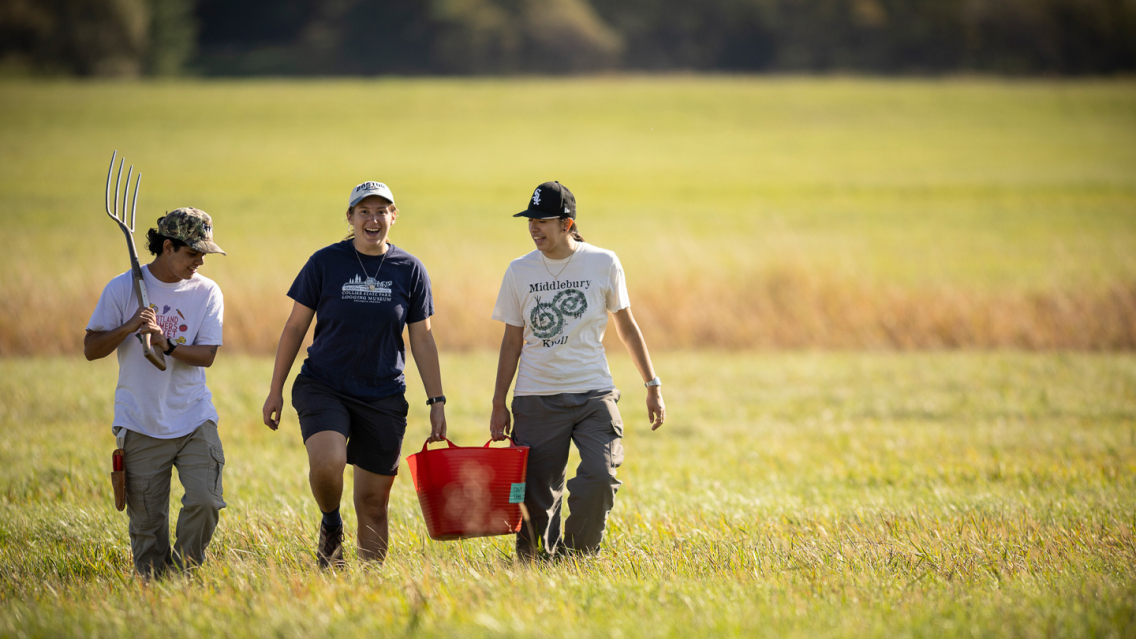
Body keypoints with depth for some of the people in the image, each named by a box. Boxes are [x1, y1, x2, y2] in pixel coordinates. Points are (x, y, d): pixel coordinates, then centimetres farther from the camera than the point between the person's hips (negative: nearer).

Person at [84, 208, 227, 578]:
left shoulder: (207, 292, 3)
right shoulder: (123, 288, -1)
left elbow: (207, 355, -5)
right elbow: (91, 349, -1)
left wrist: (167, 345, -23)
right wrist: (128, 328, -18)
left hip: (195, 421, 1)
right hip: (140, 424, -1)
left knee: (205, 501, -15)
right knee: (146, 521, -1)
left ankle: (184, 574, 3)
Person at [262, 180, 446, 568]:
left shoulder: (410, 270, 4)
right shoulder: (325, 263, -2)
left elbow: (422, 340, 8)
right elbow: (296, 326, 4)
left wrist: (437, 402, 4)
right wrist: (275, 390, 2)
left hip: (384, 398, 2)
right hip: (324, 387, -2)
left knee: (373, 503, 1)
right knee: (327, 462, -28)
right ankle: (331, 525, 2)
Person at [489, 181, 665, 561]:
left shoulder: (603, 264, 1)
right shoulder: (519, 272, 4)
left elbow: (626, 327, 10)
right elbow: (512, 342, 10)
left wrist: (653, 386, 8)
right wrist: (499, 405, 7)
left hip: (593, 394, -1)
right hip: (537, 398, 1)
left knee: (600, 478, -18)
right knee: (538, 496, -2)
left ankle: (576, 556, -1)